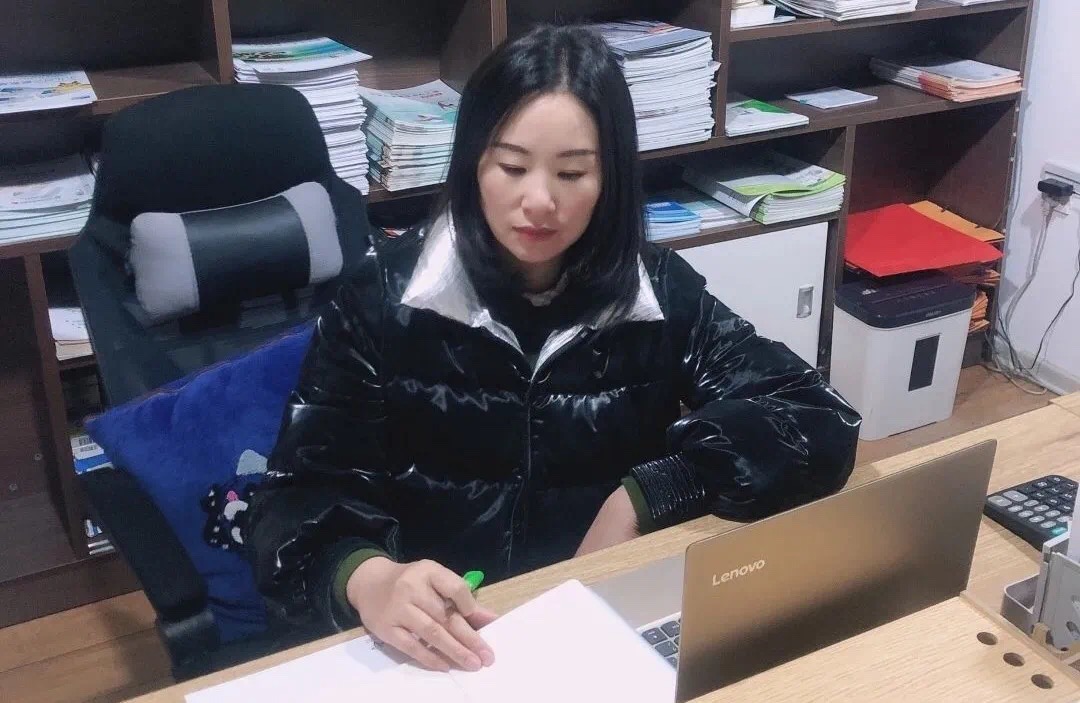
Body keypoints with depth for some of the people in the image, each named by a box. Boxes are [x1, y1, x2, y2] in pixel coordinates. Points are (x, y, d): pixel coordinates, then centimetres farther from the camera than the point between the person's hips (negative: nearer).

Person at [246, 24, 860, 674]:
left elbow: (820, 423, -6)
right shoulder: (387, 295, -4)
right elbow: (302, 497, -8)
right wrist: (367, 582, -29)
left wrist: (641, 498, -16)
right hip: (436, 648, -1)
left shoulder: (661, 293, 0)